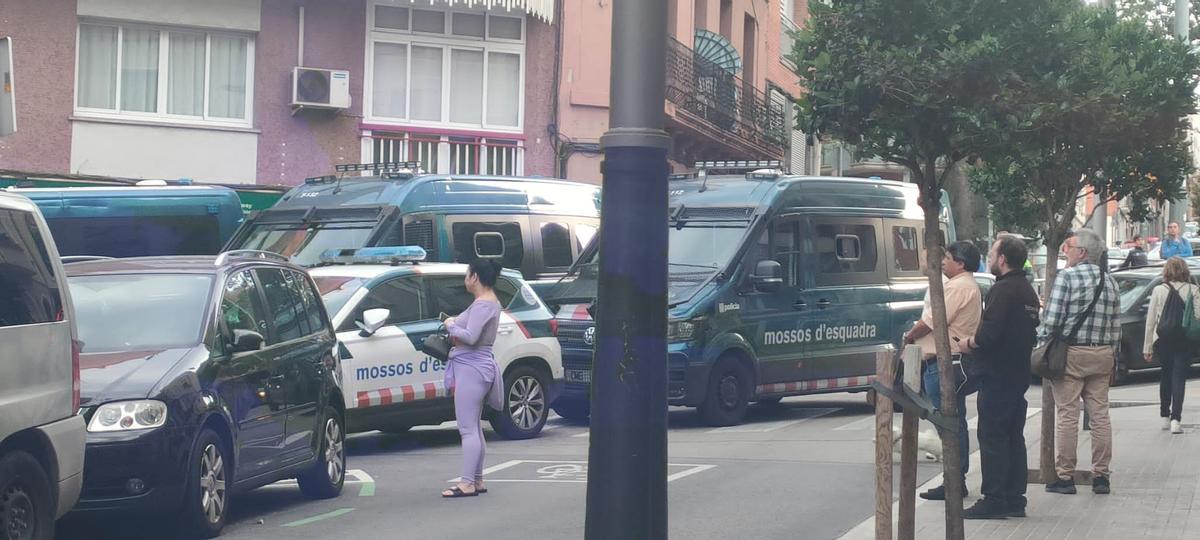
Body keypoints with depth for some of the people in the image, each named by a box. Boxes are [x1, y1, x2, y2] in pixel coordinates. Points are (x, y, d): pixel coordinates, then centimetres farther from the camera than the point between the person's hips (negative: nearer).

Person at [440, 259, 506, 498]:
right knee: (474, 428, 15)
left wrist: (451, 326, -8)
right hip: (477, 367, 11)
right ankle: (477, 481, 20)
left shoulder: (483, 305, -17)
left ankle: (467, 483, -11)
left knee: (468, 429, -10)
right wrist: (455, 324, 5)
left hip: (472, 368, -11)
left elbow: (471, 336, -25)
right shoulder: (491, 302, 16)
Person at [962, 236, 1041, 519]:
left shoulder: (1003, 290, -16)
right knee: (1014, 437, 12)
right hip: (1019, 373, 10)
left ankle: (994, 500, -6)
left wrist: (970, 342, -6)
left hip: (998, 374, -10)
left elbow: (990, 333, -25)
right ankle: (1014, 499, 15)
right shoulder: (1027, 290, 16)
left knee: (992, 436, -6)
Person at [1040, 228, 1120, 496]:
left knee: (1067, 416, -2)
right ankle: (1101, 476, 11)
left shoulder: (1067, 276, -8)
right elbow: (1116, 327, 11)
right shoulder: (1110, 281, 11)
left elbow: (1052, 320, -12)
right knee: (1100, 415, 8)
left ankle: (1065, 476, 0)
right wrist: (1111, 358, 16)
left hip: (1071, 353, -6)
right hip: (1103, 354, 6)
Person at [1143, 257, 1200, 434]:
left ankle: (1165, 417, 25)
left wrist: (1147, 347, 7)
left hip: (1162, 340, 2)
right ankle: (1175, 419, -12)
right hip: (1184, 340, -2)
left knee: (1165, 376, 19)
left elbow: (1150, 321, 2)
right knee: (1179, 378, 0)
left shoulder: (1158, 290, 0)